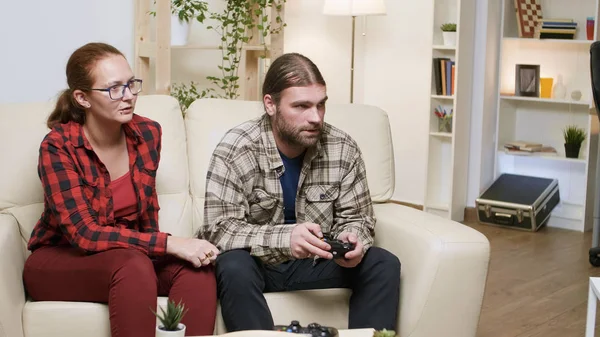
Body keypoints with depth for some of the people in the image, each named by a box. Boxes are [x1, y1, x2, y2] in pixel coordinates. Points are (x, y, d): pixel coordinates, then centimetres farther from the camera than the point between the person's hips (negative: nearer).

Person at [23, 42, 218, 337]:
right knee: (134, 265, -35)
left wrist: (153, 247, -9)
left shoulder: (148, 133, -4)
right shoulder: (58, 147, -19)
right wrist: (171, 244, -32)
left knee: (197, 267, -24)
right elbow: (84, 233, -26)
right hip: (60, 259, -4)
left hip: (128, 253, 5)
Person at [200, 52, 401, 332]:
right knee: (234, 267, -35)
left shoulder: (343, 148, -7)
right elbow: (219, 228, -24)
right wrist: (285, 238, -40)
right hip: (257, 264, -3)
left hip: (313, 263, 3)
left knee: (384, 265, -16)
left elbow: (355, 218, 1)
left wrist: (351, 240, -25)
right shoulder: (235, 150, -18)